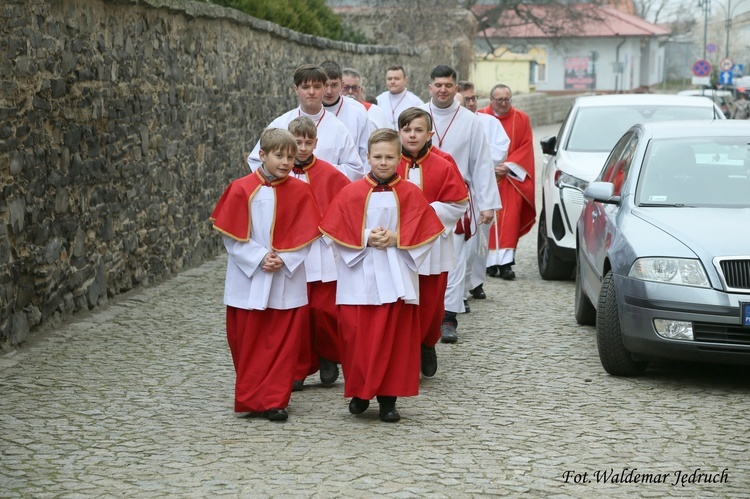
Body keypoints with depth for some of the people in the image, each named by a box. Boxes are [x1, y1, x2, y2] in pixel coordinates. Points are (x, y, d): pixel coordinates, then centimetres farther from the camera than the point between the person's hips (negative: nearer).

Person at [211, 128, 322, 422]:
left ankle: (275, 400, 6)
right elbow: (232, 235, -5)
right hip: (249, 281, -1)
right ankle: (250, 398, 18)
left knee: (283, 344, 0)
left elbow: (305, 235, 0)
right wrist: (259, 258, -14)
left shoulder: (300, 192, 1)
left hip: (287, 280, 1)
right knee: (248, 342, 6)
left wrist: (283, 259, -13)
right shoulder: (242, 190, -4)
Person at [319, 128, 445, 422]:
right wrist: (366, 238, -13)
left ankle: (388, 398, 9)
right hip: (359, 277, 0)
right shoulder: (351, 193, 3)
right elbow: (335, 232, -1)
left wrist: (395, 239, -14)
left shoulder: (410, 194, 3)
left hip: (395, 278, 0)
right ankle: (359, 393, 15)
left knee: (393, 338, 0)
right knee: (357, 335, -1)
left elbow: (424, 232, 0)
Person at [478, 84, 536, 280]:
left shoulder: (521, 119, 7)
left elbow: (526, 146, 3)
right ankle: (491, 261, 0)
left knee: (509, 218, -9)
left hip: (511, 177, 1)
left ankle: (505, 262, -12)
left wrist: (508, 166, -9)